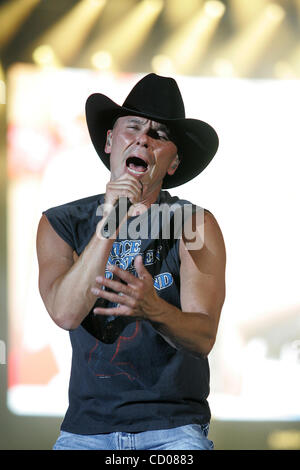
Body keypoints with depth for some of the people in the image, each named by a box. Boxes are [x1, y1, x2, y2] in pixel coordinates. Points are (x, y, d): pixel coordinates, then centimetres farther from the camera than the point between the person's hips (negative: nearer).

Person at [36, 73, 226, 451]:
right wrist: (109, 226, -20)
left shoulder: (195, 225, 1)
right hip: (86, 429, 1)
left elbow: (203, 338, -11)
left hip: (174, 428, -1)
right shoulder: (60, 224, 5)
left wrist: (154, 309, -31)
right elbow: (66, 314, -12)